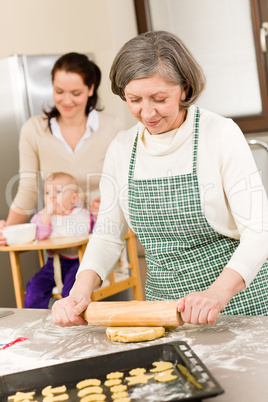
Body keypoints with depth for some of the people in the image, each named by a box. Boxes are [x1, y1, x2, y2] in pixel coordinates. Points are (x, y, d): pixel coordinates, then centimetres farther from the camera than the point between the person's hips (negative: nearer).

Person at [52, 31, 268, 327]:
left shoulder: (221, 134, -11)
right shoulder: (121, 148, 2)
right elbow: (107, 235, 7)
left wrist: (217, 294, -30)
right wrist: (81, 291, -11)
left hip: (236, 298, -3)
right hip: (162, 301, 4)